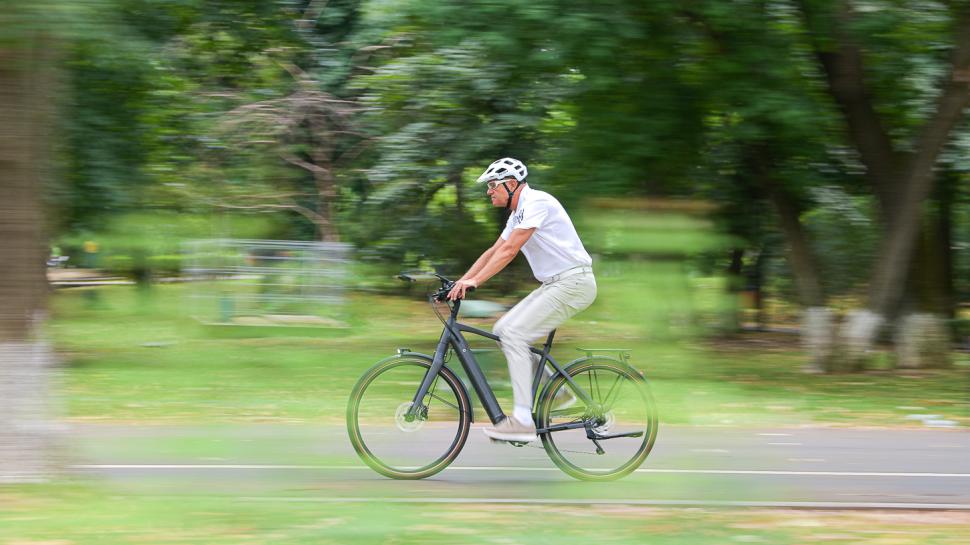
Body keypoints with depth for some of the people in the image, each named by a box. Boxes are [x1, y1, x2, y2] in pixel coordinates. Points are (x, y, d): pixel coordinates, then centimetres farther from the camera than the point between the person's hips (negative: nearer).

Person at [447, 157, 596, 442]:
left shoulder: (536, 202, -15)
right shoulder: (518, 214, 16)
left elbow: (509, 250, -23)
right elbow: (493, 252, 17)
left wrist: (474, 281, -26)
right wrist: (460, 283, 7)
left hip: (573, 283, -10)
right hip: (553, 284, 10)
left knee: (514, 334, -17)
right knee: (502, 331, 5)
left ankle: (522, 421, -18)